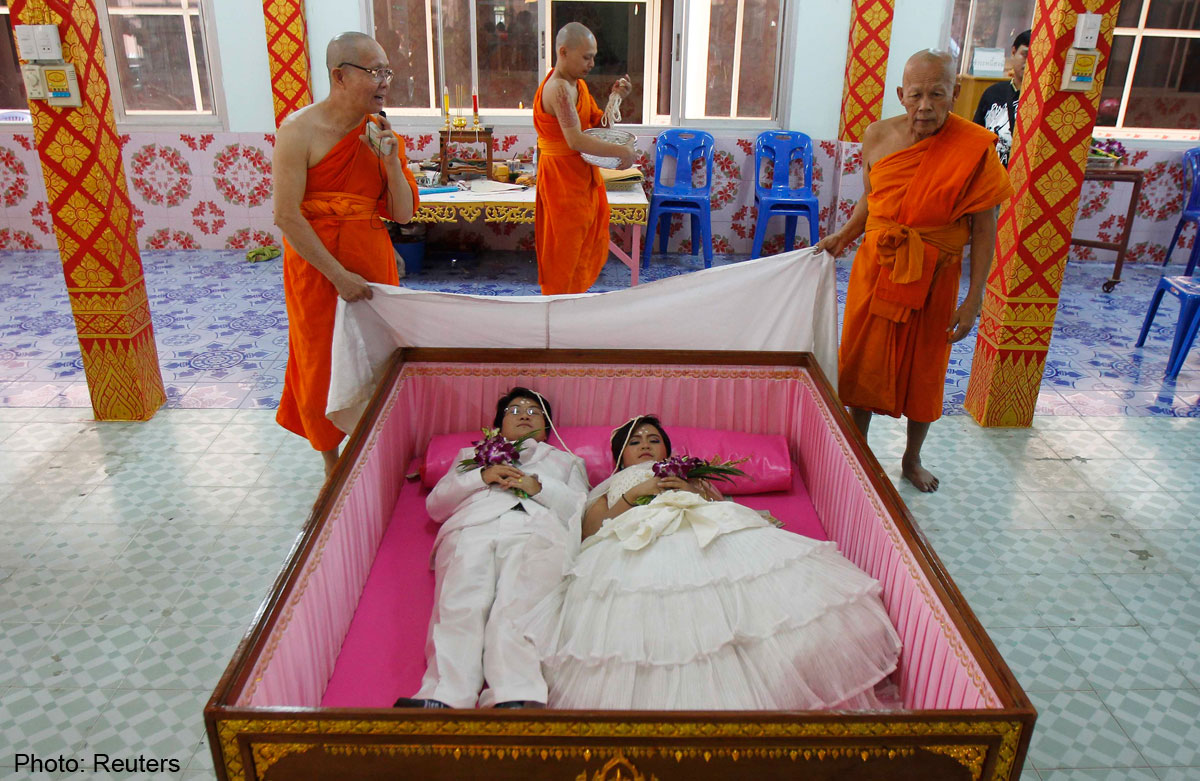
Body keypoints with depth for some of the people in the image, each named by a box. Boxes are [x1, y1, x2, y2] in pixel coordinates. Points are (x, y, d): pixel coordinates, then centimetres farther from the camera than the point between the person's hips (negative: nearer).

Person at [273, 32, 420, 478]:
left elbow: (403, 214, 2)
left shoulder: (381, 132, 3)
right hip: (318, 266, -4)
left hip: (374, 262, 5)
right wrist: (338, 275, -18)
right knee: (323, 365, 8)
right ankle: (333, 466, 26)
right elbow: (287, 216, -17)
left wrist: (391, 161, -14)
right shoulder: (300, 130, -13)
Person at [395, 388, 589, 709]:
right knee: (461, 606, -32)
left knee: (518, 606, -35)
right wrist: (482, 476, 9)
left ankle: (515, 699, -53)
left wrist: (539, 486, 3)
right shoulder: (473, 454, 42)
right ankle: (443, 699, -47)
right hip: (471, 530, 1)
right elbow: (435, 505, 26)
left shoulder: (566, 460, 40)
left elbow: (582, 508, 20)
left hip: (538, 531, -1)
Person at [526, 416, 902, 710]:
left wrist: (698, 491, 5)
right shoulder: (610, 490, 38)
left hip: (709, 533, 2)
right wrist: (635, 493, 7)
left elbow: (727, 507, 23)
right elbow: (589, 534, 15)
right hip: (635, 545, -2)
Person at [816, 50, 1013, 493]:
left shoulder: (974, 149, -15)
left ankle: (912, 458, 35)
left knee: (923, 371, 12)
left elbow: (983, 229, -11)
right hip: (875, 269, 2)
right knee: (862, 361, 11)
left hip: (933, 278, -2)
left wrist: (974, 298, -13)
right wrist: (843, 236, -2)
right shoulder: (878, 136, -5)